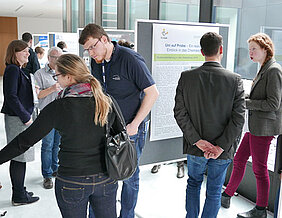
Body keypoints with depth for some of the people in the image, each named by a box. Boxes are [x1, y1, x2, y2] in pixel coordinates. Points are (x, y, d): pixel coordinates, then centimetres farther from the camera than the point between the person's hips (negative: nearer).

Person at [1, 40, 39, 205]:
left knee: (19, 156, 15)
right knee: (19, 156, -2)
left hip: (21, 117, 10)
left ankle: (19, 191, 27)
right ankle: (19, 196, 8)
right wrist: (25, 117, -17)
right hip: (17, 118, -10)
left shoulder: (18, 70, 16)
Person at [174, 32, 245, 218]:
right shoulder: (235, 80, -12)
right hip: (223, 152, -1)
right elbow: (239, 117, -15)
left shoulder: (186, 77, -9)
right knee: (214, 192, 16)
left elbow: (180, 113, -11)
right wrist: (220, 147, -14)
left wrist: (198, 141, -10)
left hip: (195, 147, 1)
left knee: (193, 184, 25)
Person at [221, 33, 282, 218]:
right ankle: (227, 196, 30)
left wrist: (245, 102, -17)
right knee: (239, 160, 16)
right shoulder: (264, 70, 14)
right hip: (255, 126, 9)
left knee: (259, 168, 2)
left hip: (263, 128, -9)